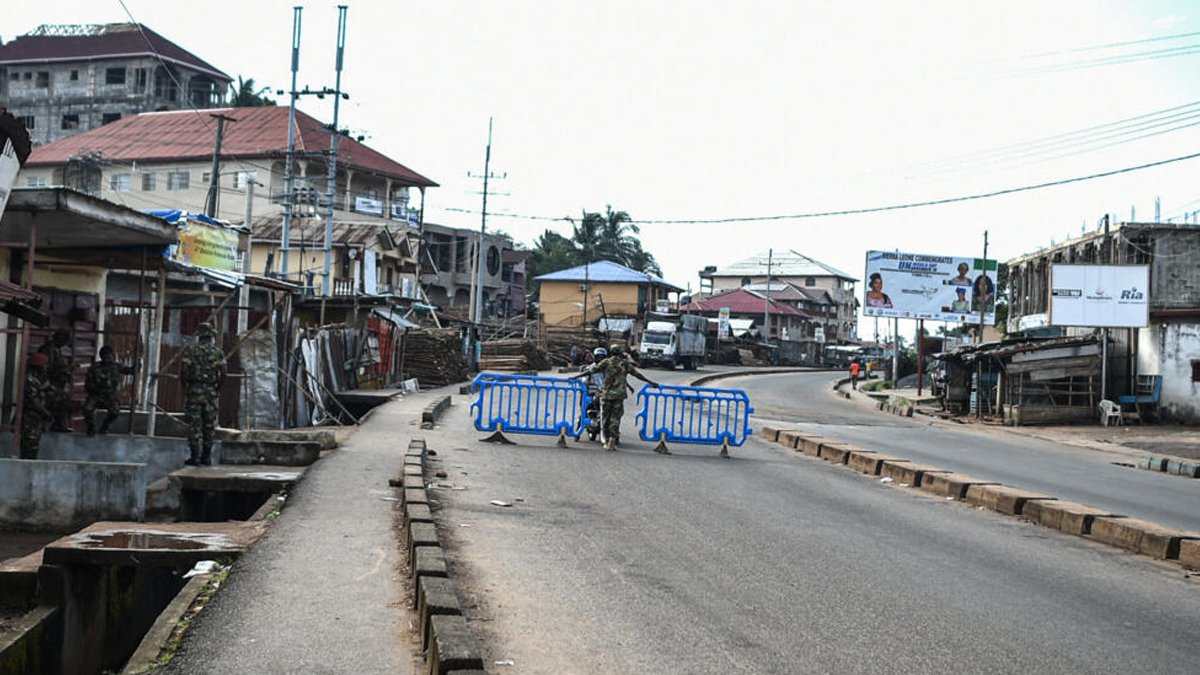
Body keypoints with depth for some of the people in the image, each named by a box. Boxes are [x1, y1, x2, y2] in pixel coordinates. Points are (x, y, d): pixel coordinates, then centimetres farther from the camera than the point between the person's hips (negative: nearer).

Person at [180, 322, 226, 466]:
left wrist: (185, 387, 8)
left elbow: (183, 372, -7)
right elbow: (223, 373, -3)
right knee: (209, 425, 9)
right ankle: (206, 456, 11)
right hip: (211, 393, 2)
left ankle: (195, 456, -2)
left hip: (194, 390, -2)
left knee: (194, 424, 1)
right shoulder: (218, 352, 2)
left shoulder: (189, 350, -2)